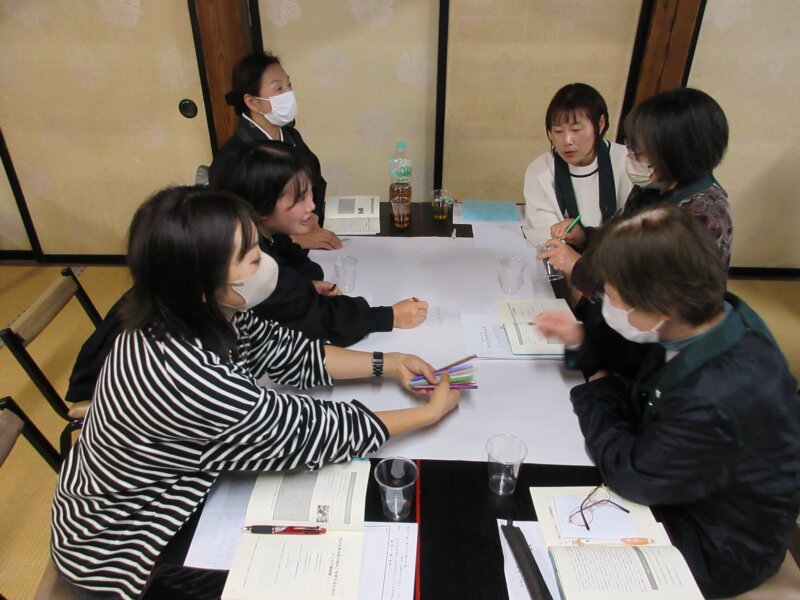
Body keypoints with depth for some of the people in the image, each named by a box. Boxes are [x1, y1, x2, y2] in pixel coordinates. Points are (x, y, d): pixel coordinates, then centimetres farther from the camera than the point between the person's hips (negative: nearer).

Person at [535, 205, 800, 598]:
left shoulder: (714, 403, -42)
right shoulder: (711, 315, -17)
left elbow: (630, 475, -26)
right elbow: (640, 356, 4)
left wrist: (597, 397, -13)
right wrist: (581, 340, -13)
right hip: (681, 483, 7)